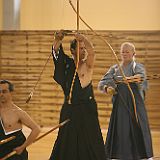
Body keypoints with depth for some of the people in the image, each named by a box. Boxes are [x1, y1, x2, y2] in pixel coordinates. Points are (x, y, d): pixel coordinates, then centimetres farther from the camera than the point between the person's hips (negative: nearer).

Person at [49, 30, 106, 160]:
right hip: (70, 110, 2)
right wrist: (58, 39, -31)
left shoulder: (88, 65, -1)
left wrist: (84, 40, -38)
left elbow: (92, 53, -21)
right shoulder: (67, 64, 4)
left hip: (87, 110, -2)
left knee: (89, 142, -3)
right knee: (68, 143, 6)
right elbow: (56, 51, -11)